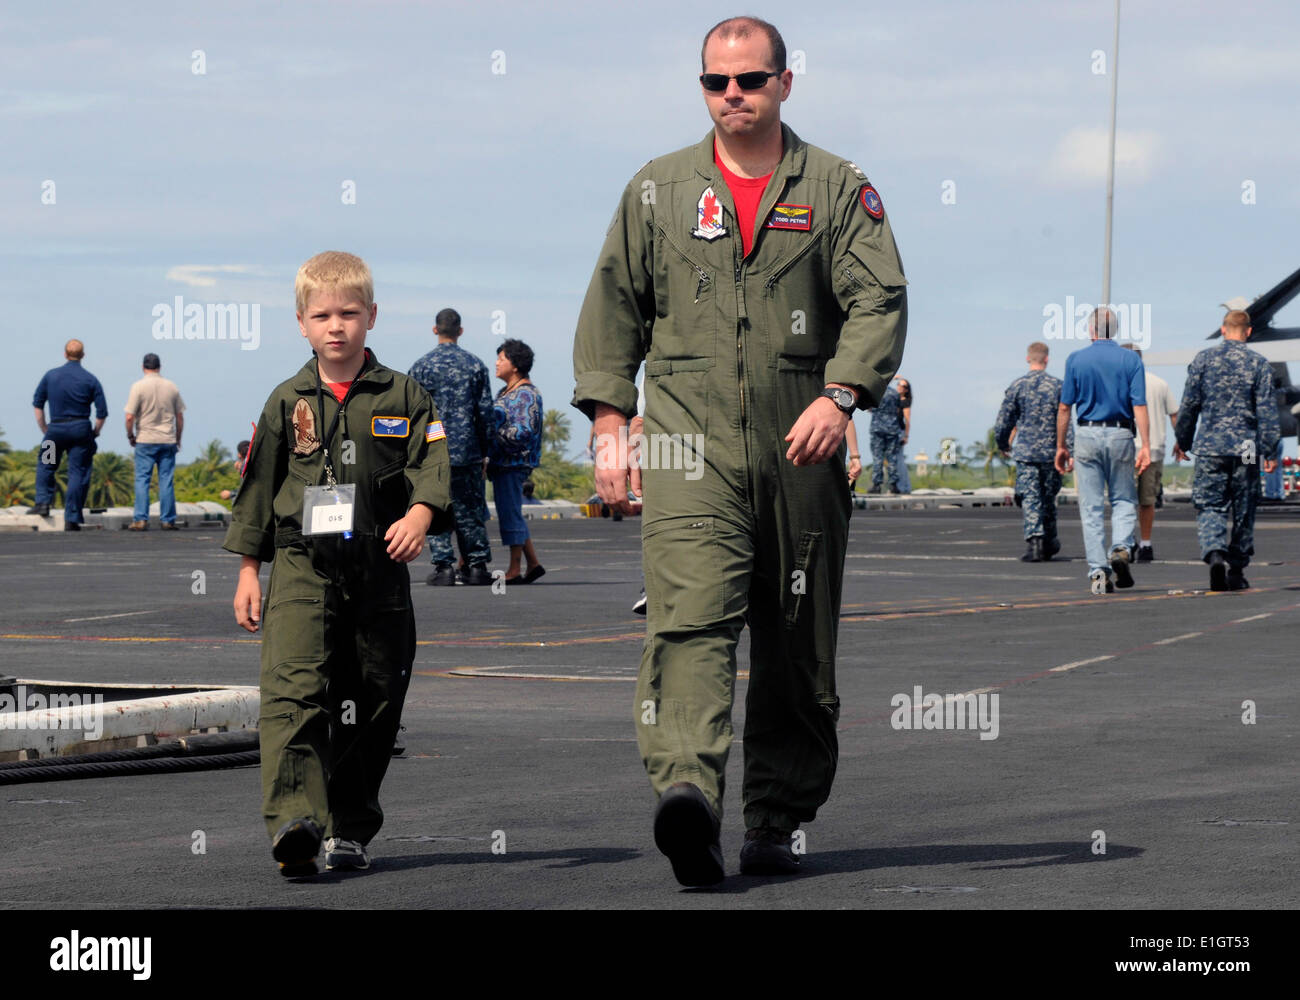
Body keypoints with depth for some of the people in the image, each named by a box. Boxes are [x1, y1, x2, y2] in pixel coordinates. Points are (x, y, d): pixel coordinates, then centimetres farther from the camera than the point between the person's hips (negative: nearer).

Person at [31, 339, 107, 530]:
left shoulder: (50, 376, 3)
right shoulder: (90, 380, -2)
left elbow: (37, 403, 8)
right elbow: (102, 412, -3)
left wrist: (43, 429, 16)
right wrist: (95, 432, 12)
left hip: (56, 428, 1)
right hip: (80, 429, -1)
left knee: (45, 465, 23)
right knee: (78, 473, 2)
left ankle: (43, 502, 9)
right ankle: (71, 519, -1)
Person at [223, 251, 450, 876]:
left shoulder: (401, 397, 6)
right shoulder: (287, 403, 8)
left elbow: (432, 462, -3)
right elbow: (258, 486, 12)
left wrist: (419, 513, -23)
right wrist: (248, 569, 9)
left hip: (379, 571, 1)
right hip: (301, 567, -1)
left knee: (370, 702, 6)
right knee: (294, 688, -19)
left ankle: (349, 827, 20)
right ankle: (293, 820, -31)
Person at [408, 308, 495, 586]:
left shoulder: (422, 366, -3)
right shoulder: (476, 365, 4)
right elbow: (485, 412, 5)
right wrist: (483, 453, 12)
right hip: (468, 452, 2)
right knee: (469, 510, 8)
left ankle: (444, 566, -4)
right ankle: (477, 566, 8)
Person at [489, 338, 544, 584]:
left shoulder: (526, 394, -12)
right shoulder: (505, 393, 17)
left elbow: (522, 433, -20)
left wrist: (493, 431, -15)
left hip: (514, 463, -10)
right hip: (501, 462, 10)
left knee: (511, 514, -6)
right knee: (512, 515, 13)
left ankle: (514, 570, -2)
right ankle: (533, 564, 18)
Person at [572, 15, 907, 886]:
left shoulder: (837, 189, 7)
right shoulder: (657, 191, 12)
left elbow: (879, 299, -4)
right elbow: (612, 310, 15)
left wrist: (838, 395, -20)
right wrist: (609, 426, 5)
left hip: (800, 454, 1)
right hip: (687, 450, -1)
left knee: (798, 651, 6)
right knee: (690, 618, -21)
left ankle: (777, 823, 17)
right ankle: (688, 790, -37)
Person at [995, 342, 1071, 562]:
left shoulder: (1017, 386, -2)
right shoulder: (1057, 386, -1)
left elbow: (1003, 422, 2)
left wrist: (1003, 445, 19)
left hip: (1025, 452, -1)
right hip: (1051, 451, 1)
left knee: (1030, 499, -2)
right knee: (1049, 498, 14)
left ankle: (1034, 541, -16)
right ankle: (1049, 543, 25)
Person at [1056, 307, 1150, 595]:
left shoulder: (1076, 360, 1)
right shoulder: (1131, 360, 1)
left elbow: (1064, 407, 1)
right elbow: (1139, 406, -6)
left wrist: (1061, 446, 9)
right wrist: (1145, 446, -7)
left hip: (1087, 436, 0)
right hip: (1121, 434, 0)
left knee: (1091, 507, 3)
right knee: (1123, 499, 14)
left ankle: (1098, 571, -2)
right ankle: (1121, 548, -11)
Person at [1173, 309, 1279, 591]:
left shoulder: (1203, 359, 1)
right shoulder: (1258, 363, -1)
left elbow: (1189, 404, 3)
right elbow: (1267, 410, -3)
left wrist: (1182, 440, 16)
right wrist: (1271, 451, 0)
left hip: (1209, 446, 0)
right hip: (1245, 449, 0)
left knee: (1209, 507, 1)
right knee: (1242, 510, 10)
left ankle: (1215, 553, -25)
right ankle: (1236, 571, 15)